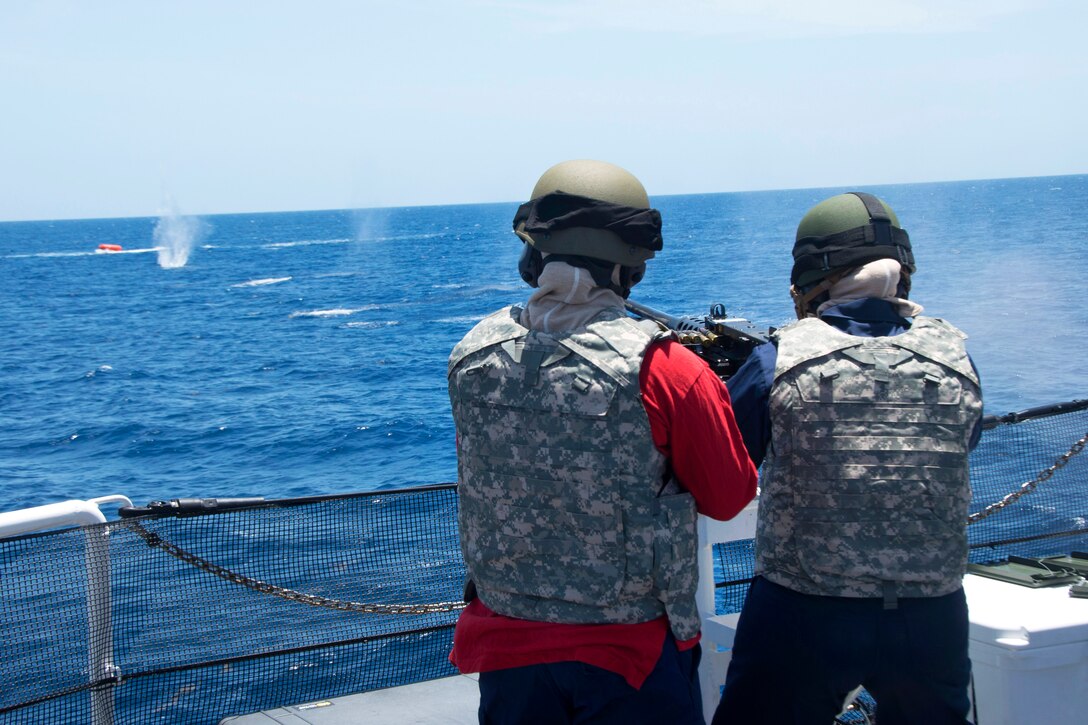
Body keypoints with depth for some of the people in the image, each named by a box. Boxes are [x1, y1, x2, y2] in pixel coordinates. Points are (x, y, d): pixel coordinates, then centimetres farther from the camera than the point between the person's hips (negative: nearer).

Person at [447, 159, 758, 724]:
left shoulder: (471, 356, -8)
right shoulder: (666, 372, -21)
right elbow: (729, 498, -9)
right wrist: (709, 397, 7)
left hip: (504, 646, 4)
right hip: (630, 654, -3)